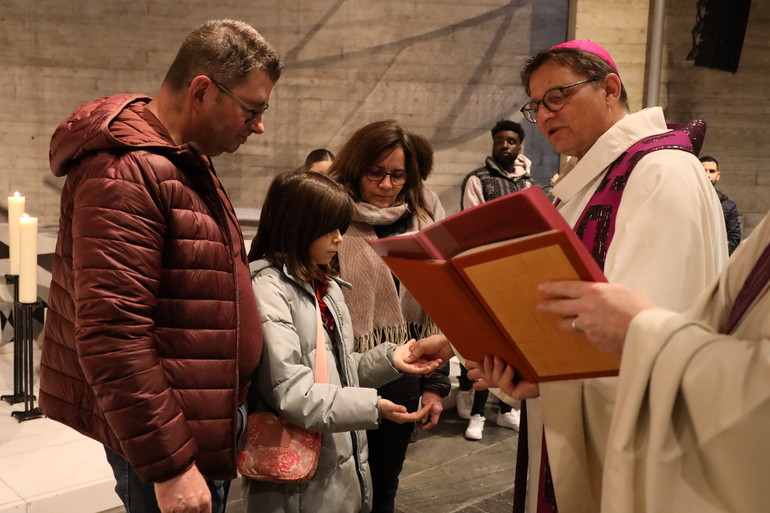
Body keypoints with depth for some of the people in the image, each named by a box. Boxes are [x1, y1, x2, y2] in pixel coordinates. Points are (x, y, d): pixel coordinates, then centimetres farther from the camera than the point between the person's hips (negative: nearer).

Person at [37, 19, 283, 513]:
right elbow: (111, 336, -25)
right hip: (166, 440, -9)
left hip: (208, 421, 9)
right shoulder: (125, 174, -20)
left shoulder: (185, 160, 12)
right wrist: (168, 466, -23)